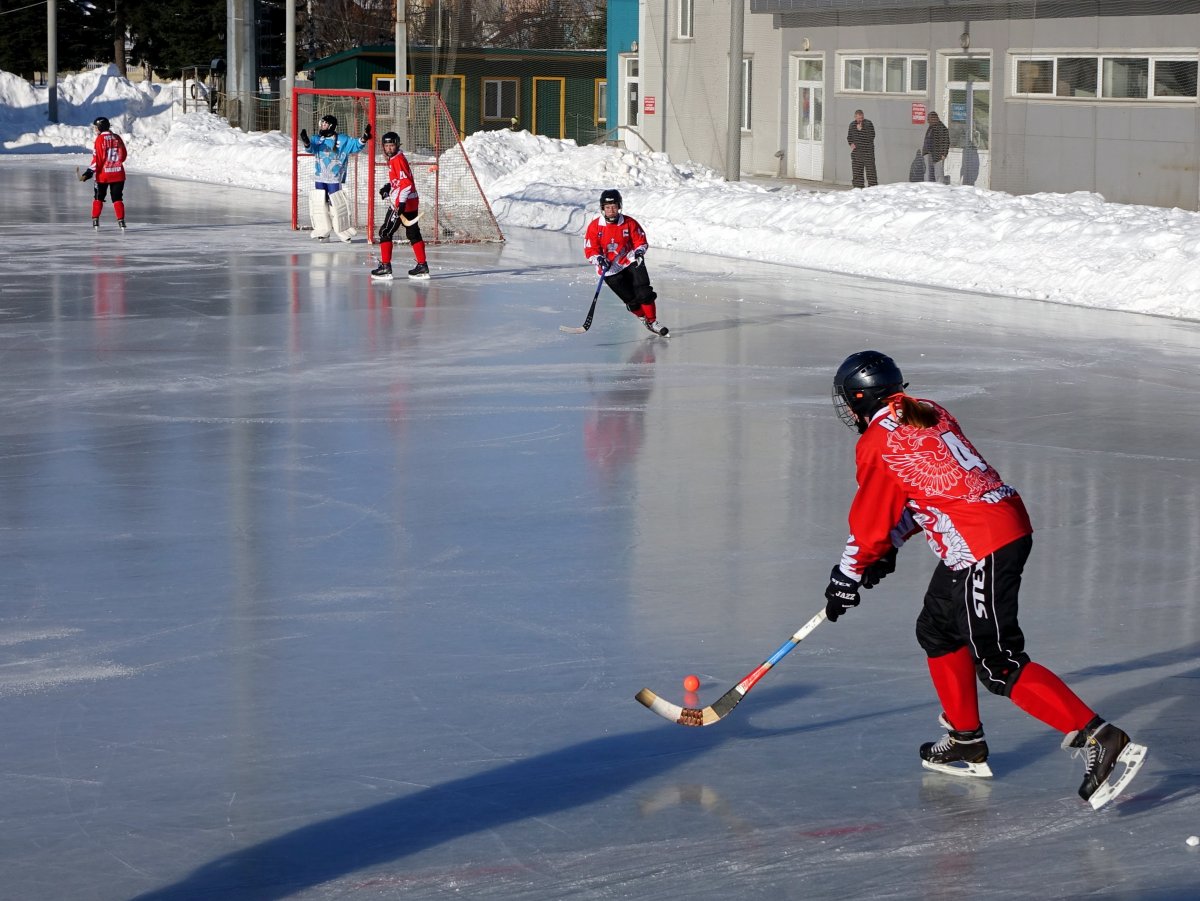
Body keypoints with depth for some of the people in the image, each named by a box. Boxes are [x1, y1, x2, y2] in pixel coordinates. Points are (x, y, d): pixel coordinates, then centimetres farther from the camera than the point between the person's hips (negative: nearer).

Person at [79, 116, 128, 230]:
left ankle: (95, 220, 10)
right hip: (118, 173, 3)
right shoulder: (117, 138, 2)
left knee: (98, 197, 12)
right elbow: (123, 155, 11)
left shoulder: (100, 139, -11)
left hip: (103, 174, -3)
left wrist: (88, 173, -12)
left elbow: (97, 159, -15)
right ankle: (121, 220, -1)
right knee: (117, 198, 8)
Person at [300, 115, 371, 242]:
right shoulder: (317, 139, 7)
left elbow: (355, 145, -6)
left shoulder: (342, 140, -2)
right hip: (320, 179, 4)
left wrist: (363, 138, -25)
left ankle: (344, 231, 7)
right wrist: (306, 142, -32)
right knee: (319, 204, 5)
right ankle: (323, 231, 16)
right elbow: (311, 148, -10)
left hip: (335, 179, -4)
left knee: (337, 205, -4)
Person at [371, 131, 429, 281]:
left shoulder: (398, 160, -15)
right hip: (411, 203, 10)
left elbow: (406, 182, -23)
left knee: (385, 232, -5)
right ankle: (422, 266, 18)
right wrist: (387, 186, 16)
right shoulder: (393, 159, 15)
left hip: (403, 203, -10)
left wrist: (401, 203, -28)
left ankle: (385, 267, -5)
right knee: (413, 234, 14)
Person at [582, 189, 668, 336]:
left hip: (630, 262, 1)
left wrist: (639, 251, -18)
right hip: (610, 269, -1)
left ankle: (652, 321, -2)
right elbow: (590, 249, -5)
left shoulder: (629, 223, -5)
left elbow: (640, 240, 2)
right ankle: (643, 317, 22)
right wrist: (599, 260, -23)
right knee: (631, 299, -4)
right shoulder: (594, 226, -7)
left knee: (644, 293, -13)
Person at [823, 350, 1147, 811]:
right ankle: (966, 742, 32)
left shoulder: (877, 443, -6)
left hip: (980, 549, -10)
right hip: (1011, 522, 10)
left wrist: (846, 579, 14)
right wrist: (887, 548, 26)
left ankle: (1100, 740, -16)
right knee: (937, 630, 23)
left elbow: (869, 522, 0)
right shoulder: (928, 413, 18)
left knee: (999, 665, -8)